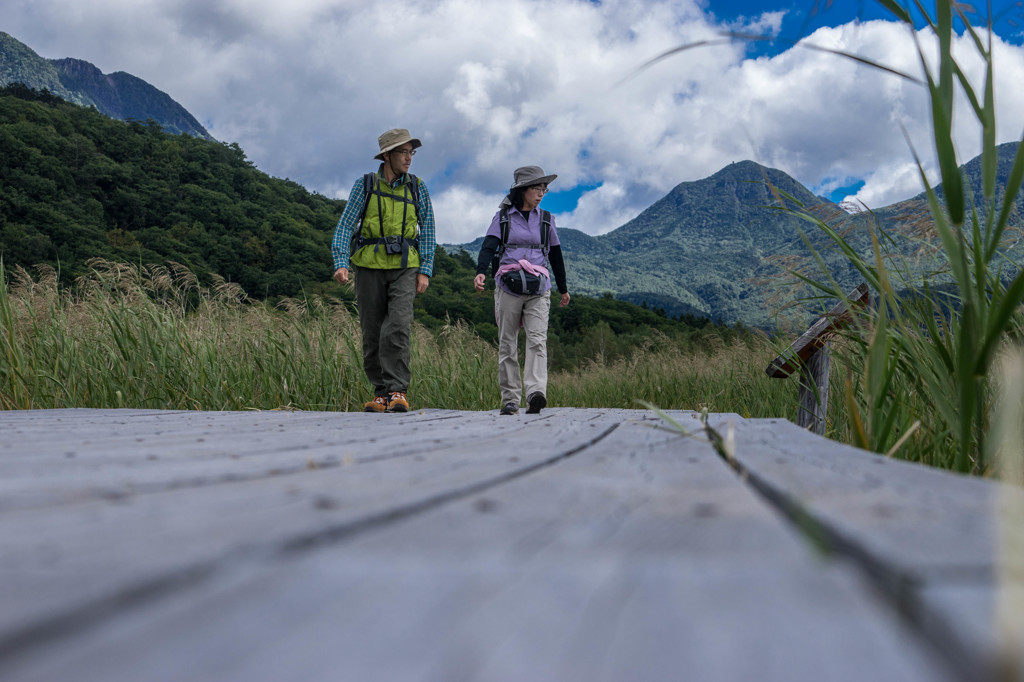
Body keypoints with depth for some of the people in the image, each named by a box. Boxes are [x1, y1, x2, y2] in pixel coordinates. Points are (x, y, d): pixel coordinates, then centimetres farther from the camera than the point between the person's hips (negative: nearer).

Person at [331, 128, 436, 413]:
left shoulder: (417, 187, 5)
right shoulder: (365, 185, 1)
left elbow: (427, 230, 6)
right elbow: (345, 225, -2)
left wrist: (425, 271, -3)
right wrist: (341, 264, -15)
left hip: (404, 267, 0)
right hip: (369, 266, 0)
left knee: (398, 326, -17)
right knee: (372, 333, 3)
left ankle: (397, 391, -15)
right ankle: (381, 393, 13)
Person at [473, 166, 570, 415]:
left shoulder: (546, 219, 14)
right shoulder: (502, 217, 7)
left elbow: (555, 255, 22)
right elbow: (489, 246, -5)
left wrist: (563, 288, 29)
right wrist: (481, 272, -24)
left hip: (538, 287, 1)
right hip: (508, 286, -1)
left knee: (537, 340, -16)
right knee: (507, 344, 1)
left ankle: (536, 393, -28)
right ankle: (510, 399, 7)